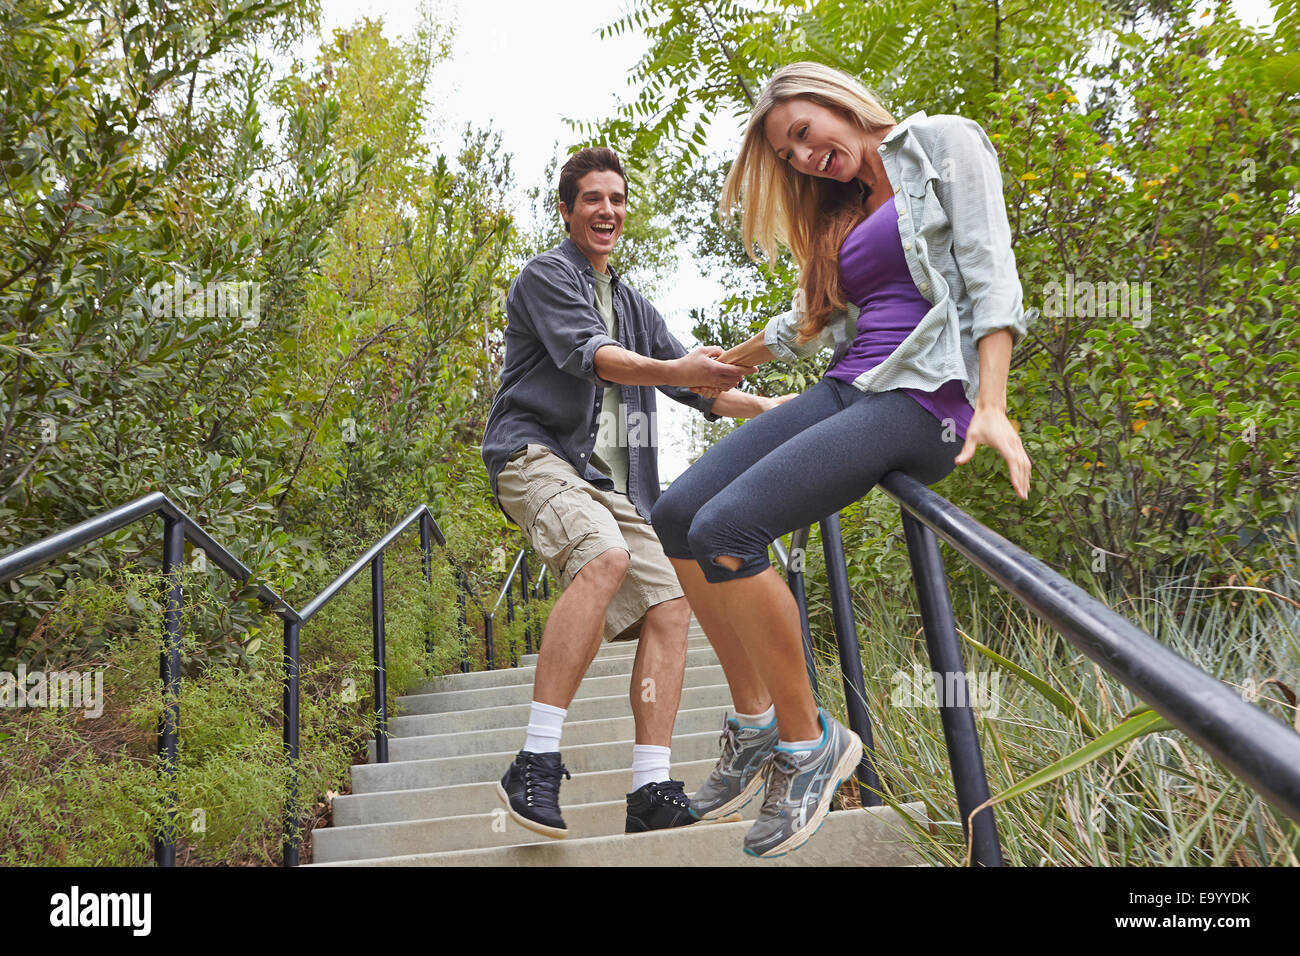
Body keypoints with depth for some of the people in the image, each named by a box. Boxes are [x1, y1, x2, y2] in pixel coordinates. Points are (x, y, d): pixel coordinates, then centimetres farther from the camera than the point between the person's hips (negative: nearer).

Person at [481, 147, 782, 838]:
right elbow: (591, 355, -16)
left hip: (609, 481, 8)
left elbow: (695, 385, 29)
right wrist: (678, 370, -33)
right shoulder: (545, 276, 3)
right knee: (605, 558, -34)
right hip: (538, 452, -7)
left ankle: (652, 792, -6)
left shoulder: (630, 303, 27)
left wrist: (771, 408, 15)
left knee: (668, 607, -8)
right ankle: (535, 765, -31)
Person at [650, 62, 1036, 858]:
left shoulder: (943, 144, 4)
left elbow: (989, 273, -8)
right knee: (677, 516, -7)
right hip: (850, 387, 8)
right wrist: (731, 361, 52)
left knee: (726, 530, -25)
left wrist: (993, 407, -20)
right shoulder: (845, 207, 25)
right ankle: (755, 723, 3)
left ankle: (808, 742, -8)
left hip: (923, 395, -8)